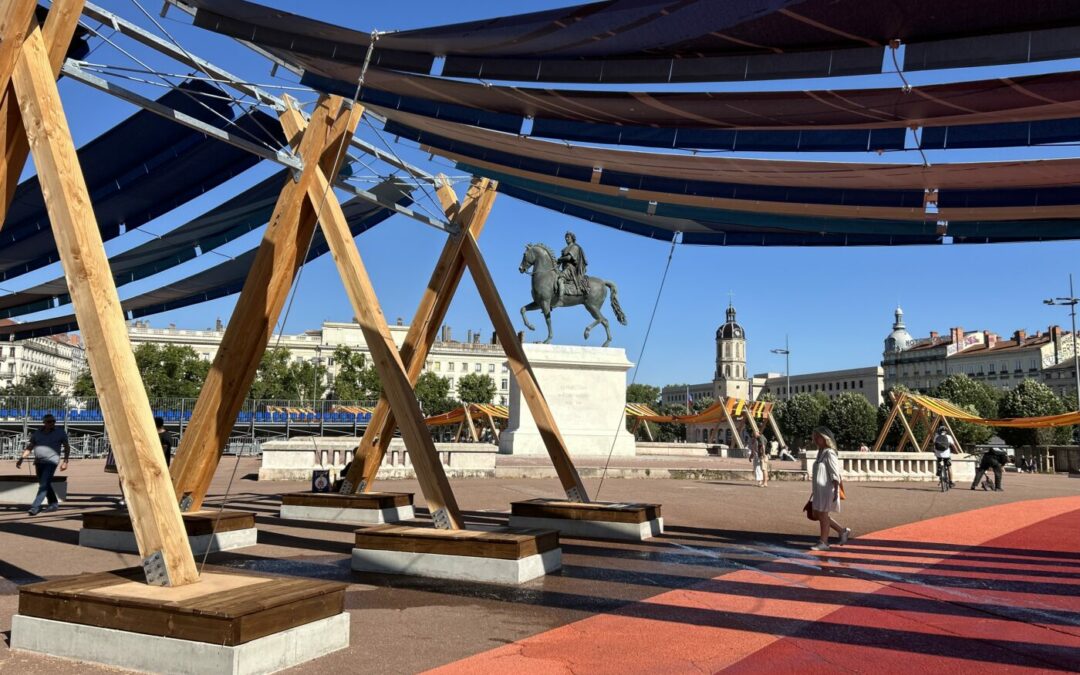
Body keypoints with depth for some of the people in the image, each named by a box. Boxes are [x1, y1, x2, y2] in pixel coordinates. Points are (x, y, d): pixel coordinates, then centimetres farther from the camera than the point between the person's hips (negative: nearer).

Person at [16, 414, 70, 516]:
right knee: (46, 484, 13)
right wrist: (21, 459, 1)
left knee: (44, 485, -13)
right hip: (38, 462, 5)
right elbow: (29, 447, 11)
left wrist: (65, 461, -4)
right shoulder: (37, 433, 9)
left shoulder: (60, 433, 0)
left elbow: (67, 447, 3)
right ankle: (54, 503, 26)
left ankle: (35, 506, -14)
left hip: (51, 462, -5)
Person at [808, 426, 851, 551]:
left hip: (827, 489, -10)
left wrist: (836, 491, -21)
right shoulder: (821, 452, 12)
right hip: (819, 489, 10)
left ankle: (823, 542, 12)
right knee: (817, 515, 14)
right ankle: (842, 531, 24)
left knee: (823, 515, 0)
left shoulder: (829, 453, -15)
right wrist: (814, 491, 22)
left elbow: (835, 474, -18)